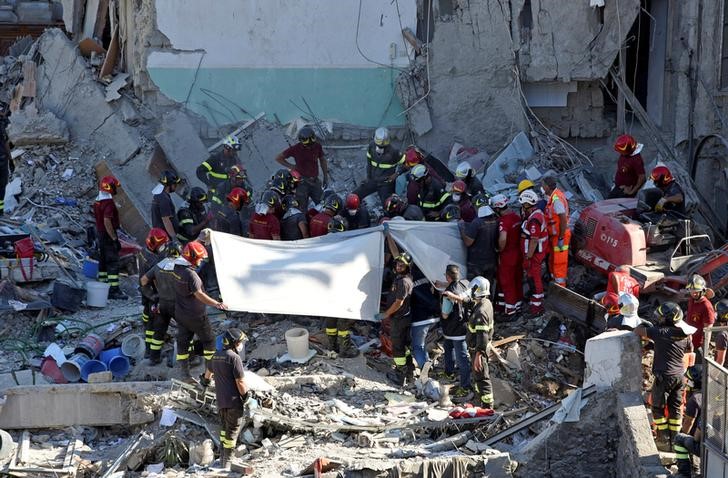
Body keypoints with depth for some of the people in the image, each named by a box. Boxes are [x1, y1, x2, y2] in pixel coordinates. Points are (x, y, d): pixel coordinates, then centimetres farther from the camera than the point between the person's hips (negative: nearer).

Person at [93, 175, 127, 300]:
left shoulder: (97, 201, 10)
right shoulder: (108, 203, -20)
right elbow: (107, 222, -26)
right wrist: (115, 239, -22)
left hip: (100, 233, 10)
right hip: (108, 235, -10)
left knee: (103, 261, 14)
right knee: (113, 263, -7)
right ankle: (114, 290, -9)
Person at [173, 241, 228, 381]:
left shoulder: (176, 268, -2)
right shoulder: (191, 274, -28)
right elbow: (199, 295, -33)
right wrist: (217, 304, -32)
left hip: (180, 314, 8)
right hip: (195, 316, -8)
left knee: (182, 341, 13)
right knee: (208, 340, 12)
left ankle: (184, 373, 18)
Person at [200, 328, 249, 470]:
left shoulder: (216, 356, 10)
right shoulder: (234, 358, -15)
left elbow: (208, 372, 31)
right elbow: (240, 381, -18)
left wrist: (206, 380, 52)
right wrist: (246, 396, -6)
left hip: (220, 400, 7)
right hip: (234, 400, -7)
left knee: (224, 428, 20)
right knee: (233, 430, -1)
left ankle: (223, 457, 20)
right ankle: (226, 461, -1)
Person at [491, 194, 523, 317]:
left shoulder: (504, 220, -24)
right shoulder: (516, 215, 2)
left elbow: (502, 239, -38)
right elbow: (520, 233, 13)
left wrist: (500, 250, -20)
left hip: (507, 255, -8)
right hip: (518, 253, 8)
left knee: (507, 283, 4)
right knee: (517, 280, 19)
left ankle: (510, 311, 11)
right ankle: (518, 304, 32)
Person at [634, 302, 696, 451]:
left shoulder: (661, 332, -18)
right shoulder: (685, 335, 3)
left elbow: (638, 330, -14)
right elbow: (689, 349, 23)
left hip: (664, 376, -6)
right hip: (679, 375, 6)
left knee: (658, 408, 7)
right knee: (675, 409, 14)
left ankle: (664, 440, 6)